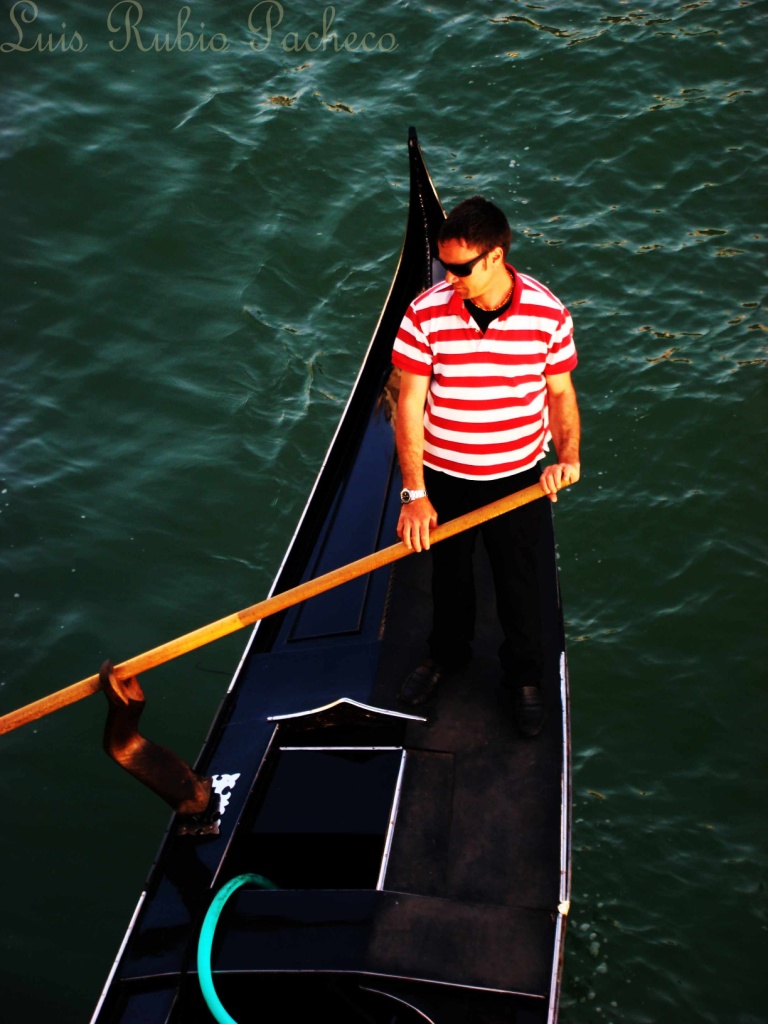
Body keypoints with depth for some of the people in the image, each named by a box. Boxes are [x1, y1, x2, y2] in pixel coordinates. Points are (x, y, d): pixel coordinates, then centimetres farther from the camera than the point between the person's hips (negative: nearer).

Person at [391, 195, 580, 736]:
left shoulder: (548, 312, -15)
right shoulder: (426, 313, -17)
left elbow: (560, 392, -1)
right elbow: (409, 406, -13)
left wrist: (568, 455, -18)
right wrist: (414, 493, -15)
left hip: (519, 477, 0)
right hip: (443, 477, 1)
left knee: (518, 579, 17)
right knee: (449, 570, 22)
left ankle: (525, 674, 41)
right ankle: (448, 652, 51)